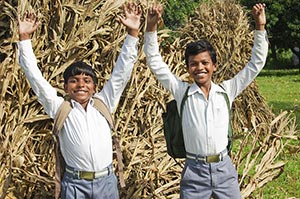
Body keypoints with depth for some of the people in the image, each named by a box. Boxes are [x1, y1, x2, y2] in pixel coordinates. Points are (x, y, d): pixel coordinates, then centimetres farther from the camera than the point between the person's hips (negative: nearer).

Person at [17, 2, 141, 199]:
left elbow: (121, 72, 6)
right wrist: (25, 39, -1)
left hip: (106, 182, 2)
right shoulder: (59, 107, 4)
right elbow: (35, 77, 2)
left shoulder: (103, 103, 8)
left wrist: (132, 33, -1)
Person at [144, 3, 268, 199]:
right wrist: (152, 28, -10)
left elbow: (256, 64, 7)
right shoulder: (182, 91, 2)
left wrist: (260, 27, 0)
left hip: (224, 168, 2)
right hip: (194, 171, -1)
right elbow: (155, 63, -1)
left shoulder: (226, 91, 5)